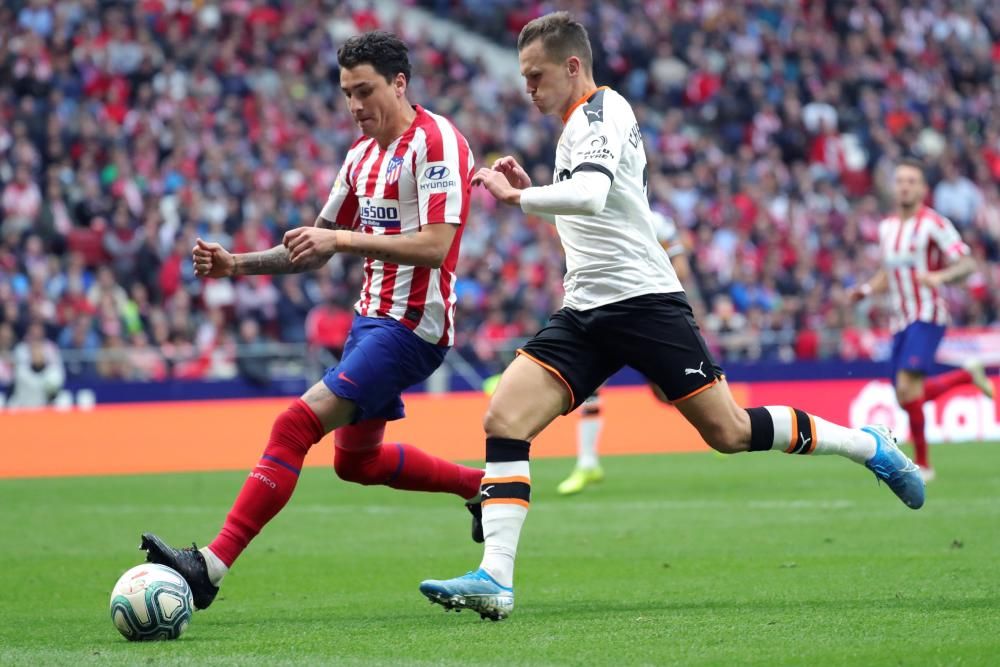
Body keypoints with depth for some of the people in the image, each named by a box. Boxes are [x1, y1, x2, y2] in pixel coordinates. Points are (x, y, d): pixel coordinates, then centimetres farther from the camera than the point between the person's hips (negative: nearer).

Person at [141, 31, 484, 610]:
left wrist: (342, 239, -28)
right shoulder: (363, 155, 14)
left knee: (297, 425, -19)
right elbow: (315, 252, 19)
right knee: (355, 459, 20)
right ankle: (483, 484, 37)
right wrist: (237, 264, 4)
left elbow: (435, 246, -23)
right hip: (373, 316, 10)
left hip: (412, 324, -10)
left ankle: (211, 566, -24)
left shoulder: (436, 143, -13)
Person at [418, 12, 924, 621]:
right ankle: (495, 578, -17)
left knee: (730, 432, -7)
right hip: (586, 313, 9)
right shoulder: (581, 124, 20)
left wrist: (516, 196, -21)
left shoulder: (600, 112, -9)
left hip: (642, 300, -9)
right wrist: (529, 189, 17)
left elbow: (590, 196, -29)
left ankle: (870, 446, 14)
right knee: (503, 421, -10)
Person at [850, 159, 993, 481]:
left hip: (928, 316, -8)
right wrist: (866, 290, 8)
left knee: (907, 387, -22)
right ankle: (968, 375, 31)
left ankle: (922, 463, -10)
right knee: (906, 398, 8)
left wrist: (940, 276, -30)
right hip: (901, 320, 8)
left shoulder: (933, 224, -8)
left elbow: (967, 264, -12)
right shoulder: (886, 227, 13)